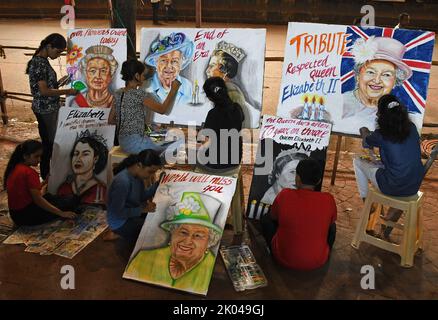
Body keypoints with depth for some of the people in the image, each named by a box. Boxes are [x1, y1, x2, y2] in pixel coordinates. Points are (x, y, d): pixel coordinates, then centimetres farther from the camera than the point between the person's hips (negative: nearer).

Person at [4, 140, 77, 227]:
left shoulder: (15, 168, 6)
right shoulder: (29, 173, -21)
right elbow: (38, 200, -23)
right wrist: (62, 213, -22)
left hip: (16, 213, 9)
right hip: (26, 215, -9)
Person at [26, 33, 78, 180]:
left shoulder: (43, 61, 11)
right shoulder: (39, 63, -18)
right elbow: (44, 91, -22)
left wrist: (59, 82, 5)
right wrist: (67, 91, -16)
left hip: (50, 108, 9)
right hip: (45, 110, -9)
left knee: (49, 142, 15)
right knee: (50, 142, 0)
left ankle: (47, 174, 25)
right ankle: (46, 176, 12)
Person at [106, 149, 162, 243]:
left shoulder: (137, 174, -7)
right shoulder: (123, 181, -32)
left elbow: (142, 196, 4)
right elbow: (117, 213, -28)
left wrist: (158, 184, -9)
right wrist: (142, 209, -25)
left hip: (133, 213, 8)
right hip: (120, 222, -8)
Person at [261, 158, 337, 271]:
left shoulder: (285, 195, -18)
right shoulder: (328, 200, -15)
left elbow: (273, 217, 2)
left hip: (284, 259, -1)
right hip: (317, 262, 1)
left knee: (266, 219, 20)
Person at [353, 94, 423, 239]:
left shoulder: (381, 135, -11)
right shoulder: (412, 128, 2)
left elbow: (366, 144, 12)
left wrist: (365, 133, 35)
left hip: (392, 188, -5)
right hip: (414, 187, 5)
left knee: (357, 161, 11)